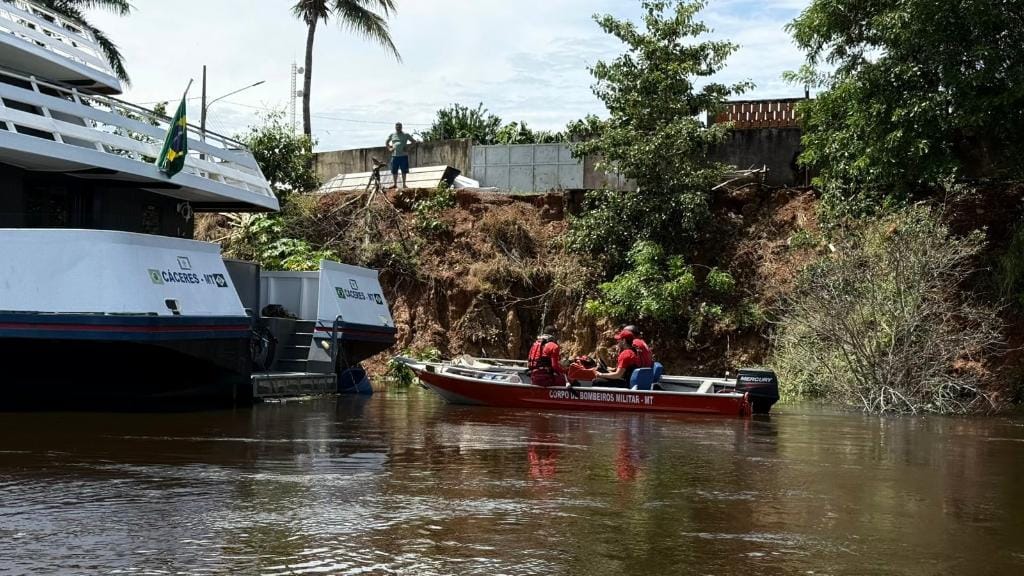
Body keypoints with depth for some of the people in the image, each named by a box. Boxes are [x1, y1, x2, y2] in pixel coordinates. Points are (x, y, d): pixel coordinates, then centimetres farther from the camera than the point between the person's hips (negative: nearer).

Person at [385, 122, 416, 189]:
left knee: (404, 171, -1)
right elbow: (386, 142, 26)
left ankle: (404, 184, 7)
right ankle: (395, 184, 10)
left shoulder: (405, 135, 6)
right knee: (394, 171, 2)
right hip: (394, 156, 2)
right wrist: (389, 148, 9)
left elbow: (414, 141, 11)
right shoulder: (392, 135, 12)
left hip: (403, 155, -2)